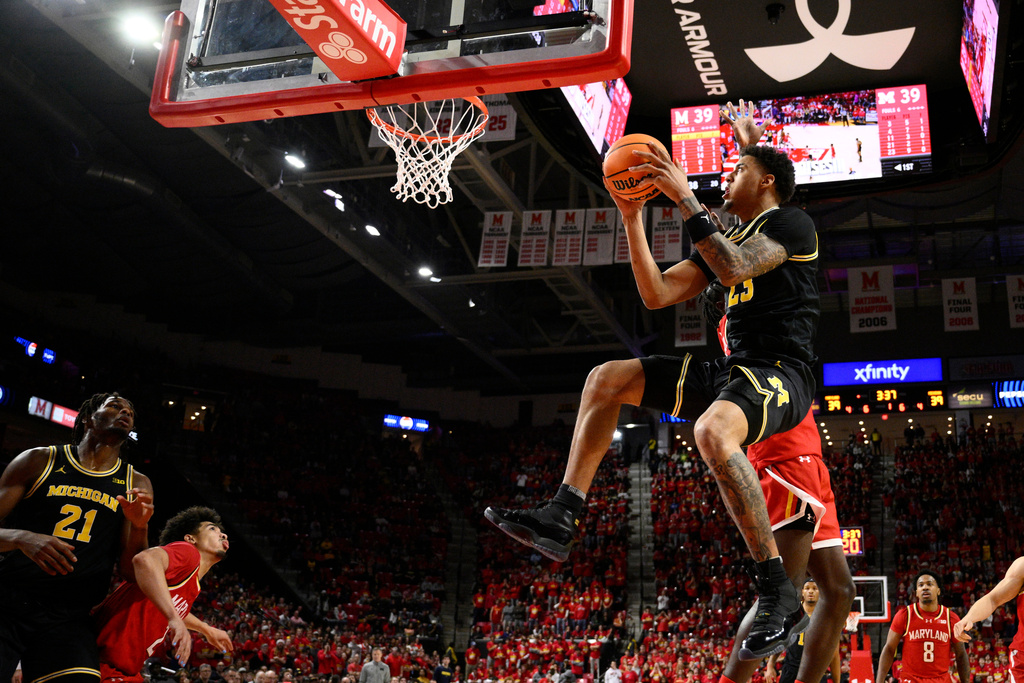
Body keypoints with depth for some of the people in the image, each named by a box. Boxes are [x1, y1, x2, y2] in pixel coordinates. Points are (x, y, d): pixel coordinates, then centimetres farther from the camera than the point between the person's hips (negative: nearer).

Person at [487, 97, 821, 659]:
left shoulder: (792, 223, -2)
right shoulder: (725, 239, 22)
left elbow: (737, 269, -21)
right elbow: (657, 295, 15)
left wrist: (685, 198, -19)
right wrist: (632, 217, 8)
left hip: (779, 374, -9)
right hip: (731, 372, 9)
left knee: (712, 429, -41)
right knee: (606, 378, 2)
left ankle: (775, 585, -28)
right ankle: (560, 519, -5)